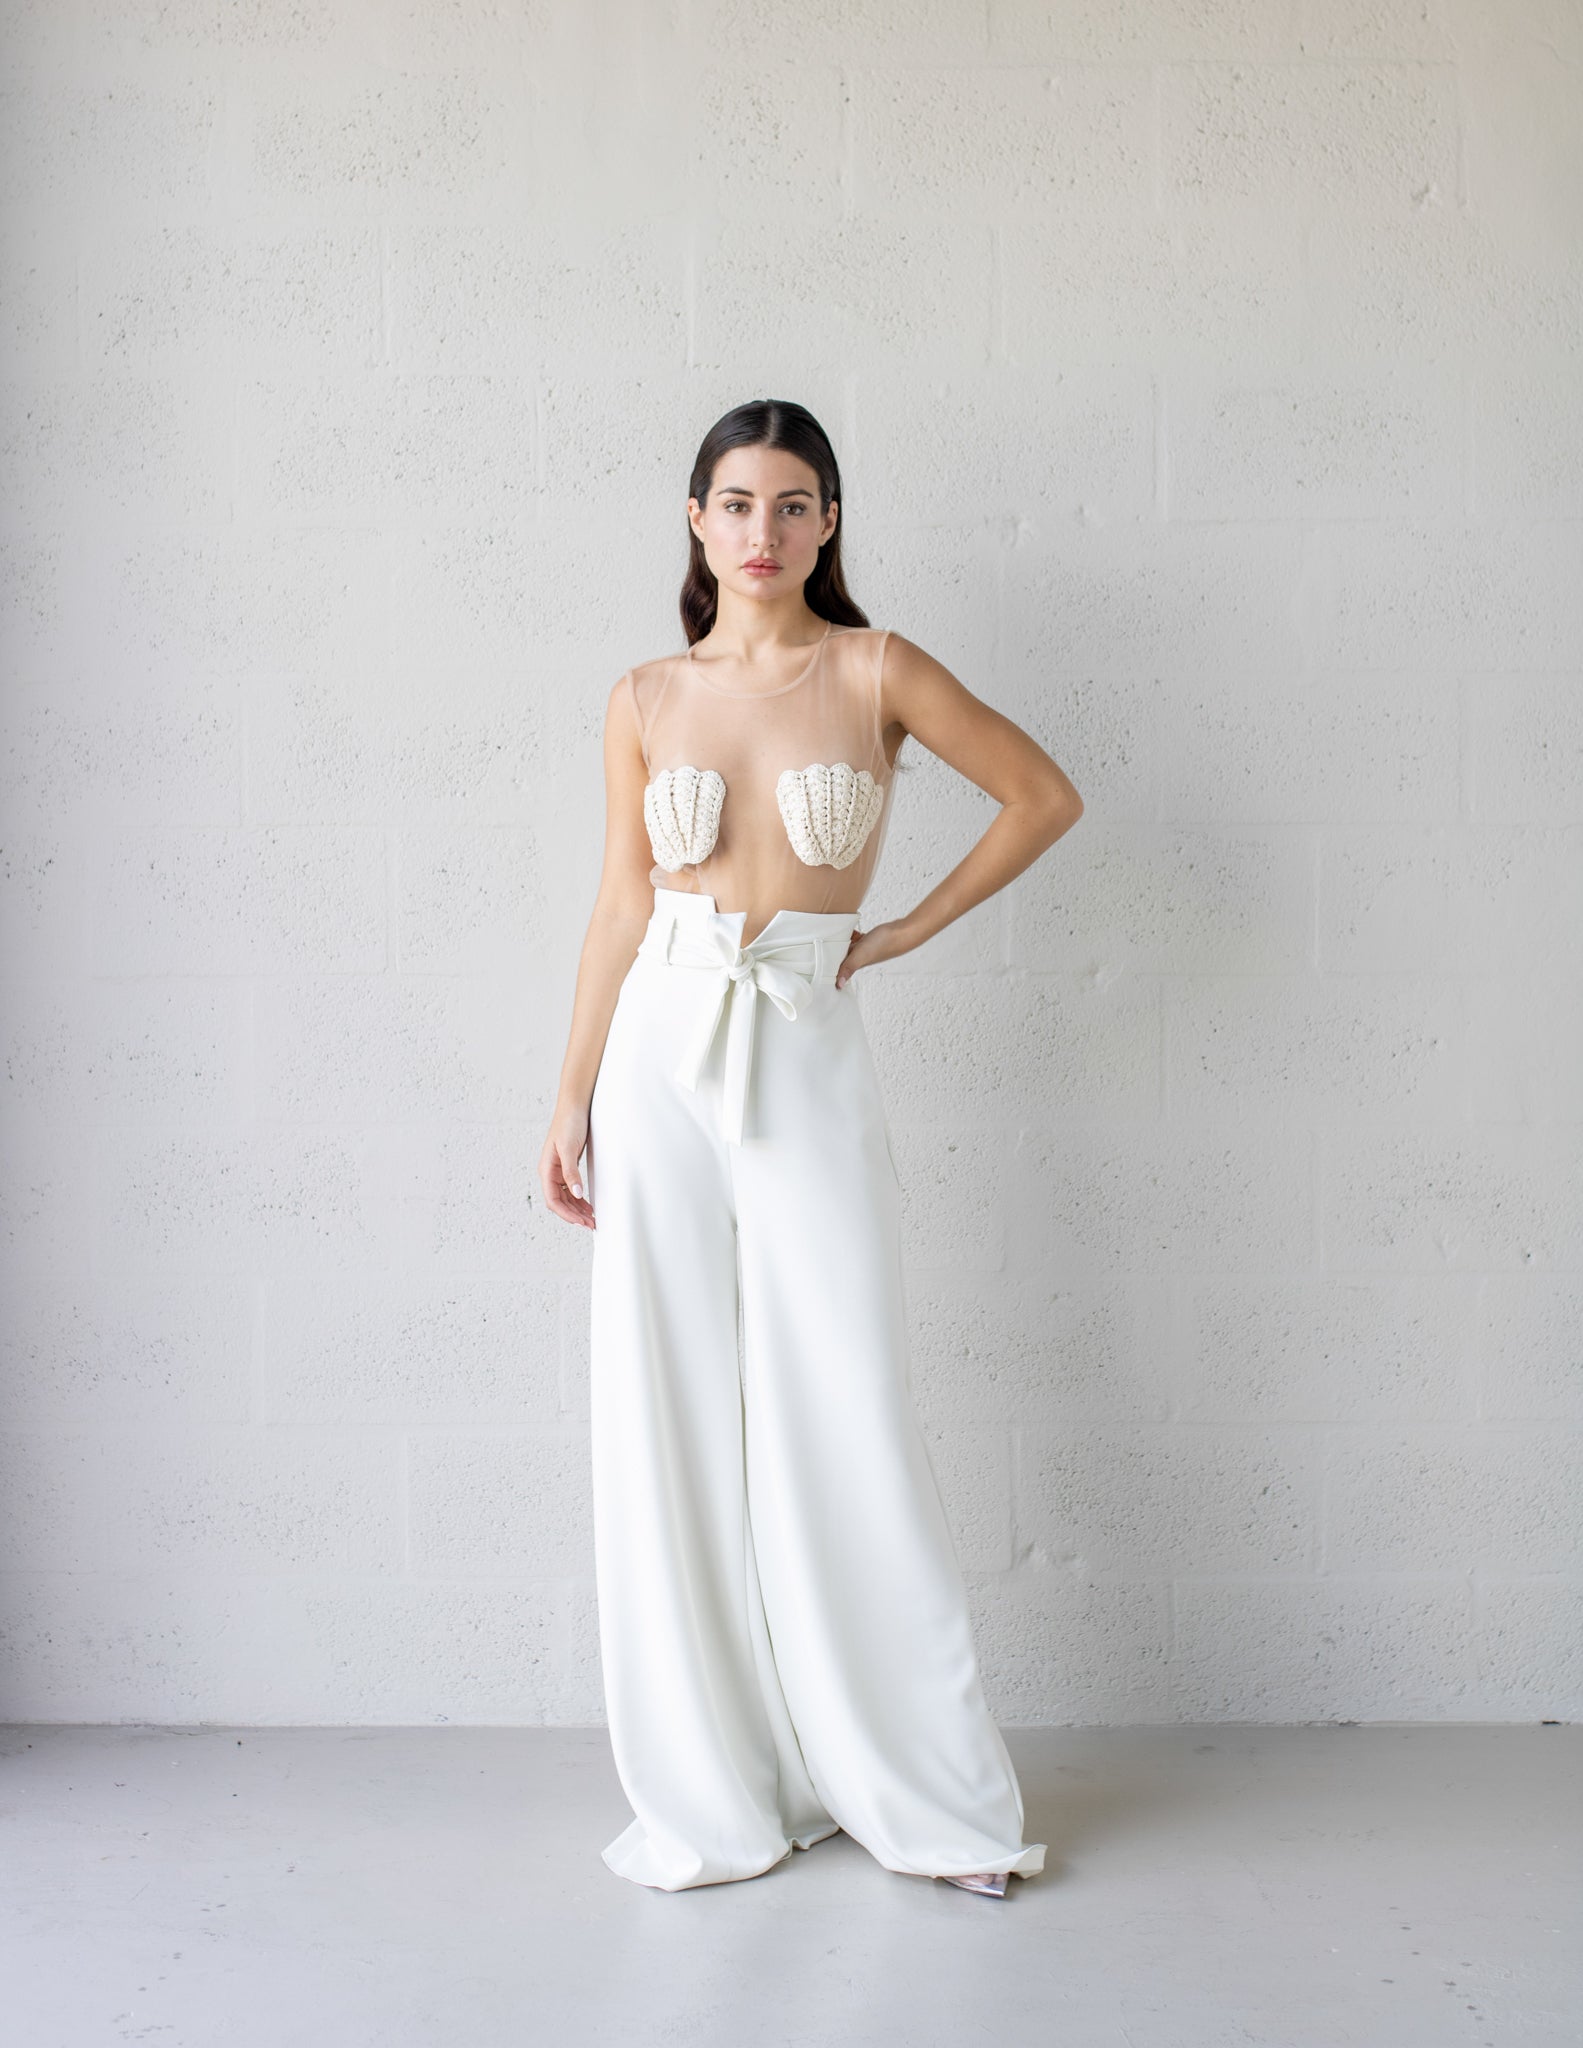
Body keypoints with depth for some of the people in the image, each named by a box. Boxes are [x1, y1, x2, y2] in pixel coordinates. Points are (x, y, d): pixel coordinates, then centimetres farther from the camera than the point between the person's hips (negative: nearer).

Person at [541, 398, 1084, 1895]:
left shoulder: (874, 672, 0)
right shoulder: (645, 699, 7)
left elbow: (1044, 795, 7)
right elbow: (621, 909, 10)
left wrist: (913, 929, 4)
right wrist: (572, 1101, 9)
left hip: (807, 1059, -2)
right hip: (661, 1056, 3)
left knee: (843, 1423, 0)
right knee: (668, 1422, 4)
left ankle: (929, 1793, 16)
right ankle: (712, 1792, 19)